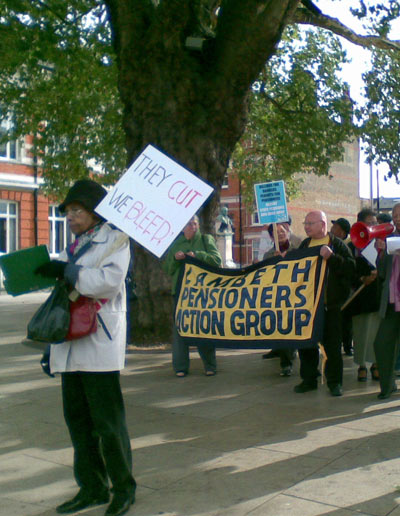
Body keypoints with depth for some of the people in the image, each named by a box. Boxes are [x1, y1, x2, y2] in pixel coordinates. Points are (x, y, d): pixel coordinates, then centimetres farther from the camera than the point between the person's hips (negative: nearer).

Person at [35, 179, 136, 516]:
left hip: (99, 346, -8)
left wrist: (68, 271, -19)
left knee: (107, 422, -2)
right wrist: (52, 346, 21)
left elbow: (109, 280, -20)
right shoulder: (73, 248, 20)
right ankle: (92, 488, 25)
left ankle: (123, 488, 14)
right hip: (71, 346, 8)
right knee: (78, 420, 12)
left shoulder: (114, 239, -2)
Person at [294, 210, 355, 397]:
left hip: (331, 304, -5)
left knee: (332, 344, 3)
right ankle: (308, 379, 21)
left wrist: (331, 257, -23)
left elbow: (351, 267, -13)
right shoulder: (304, 245, 14)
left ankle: (334, 381, 14)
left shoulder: (337, 244, -2)